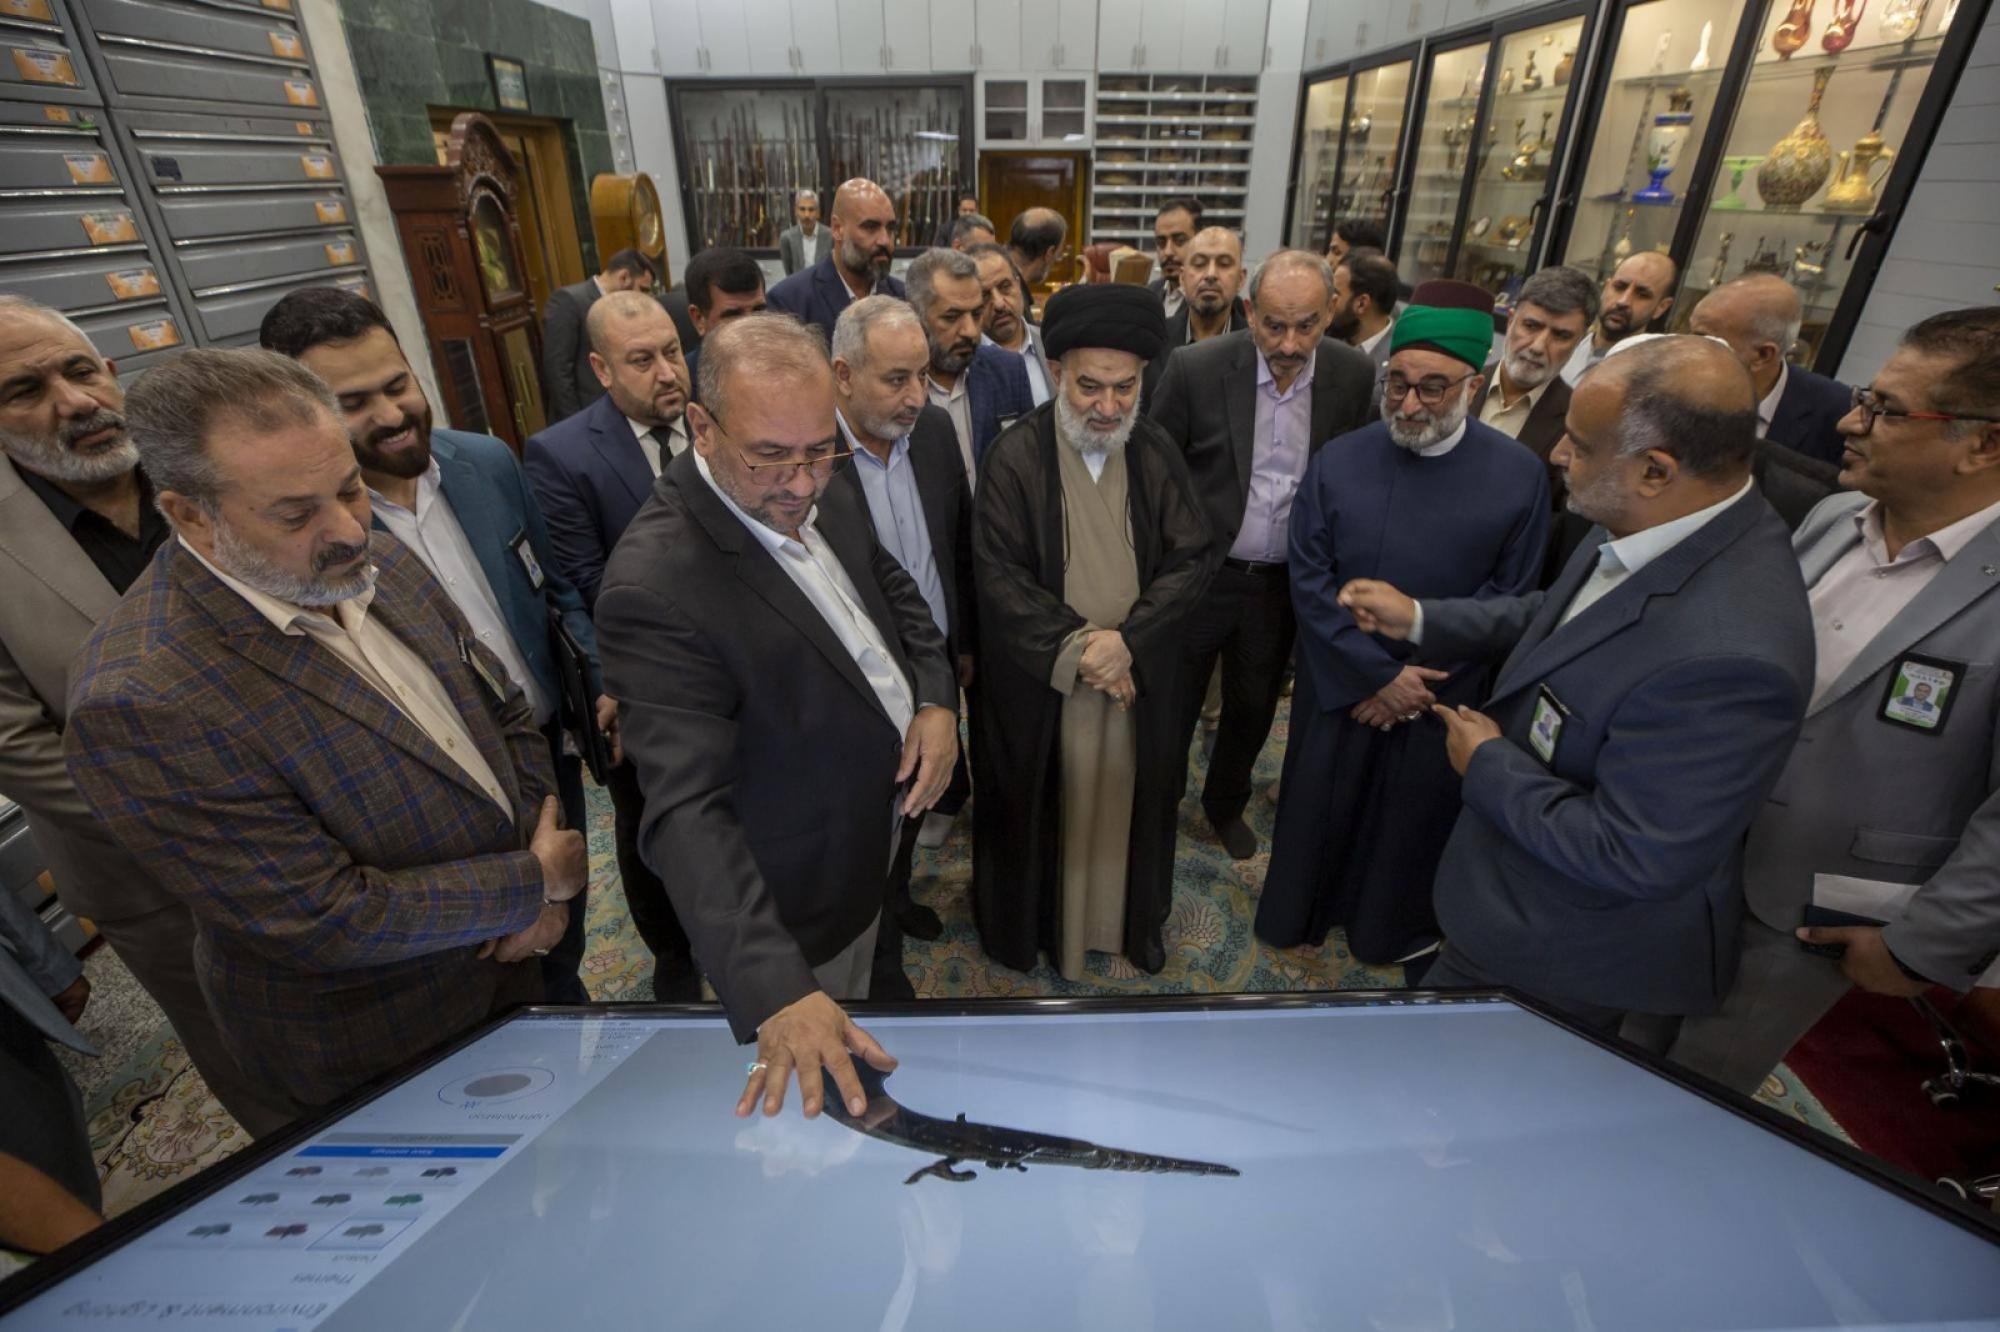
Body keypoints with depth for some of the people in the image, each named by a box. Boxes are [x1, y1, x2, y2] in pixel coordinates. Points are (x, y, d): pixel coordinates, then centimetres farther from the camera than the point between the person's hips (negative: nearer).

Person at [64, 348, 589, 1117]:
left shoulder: (379, 563, -7)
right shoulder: (139, 704, -28)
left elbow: (505, 714, 2)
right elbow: (326, 922, -26)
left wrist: (546, 893, -9)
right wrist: (536, 881, -17)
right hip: (387, 1053, -5)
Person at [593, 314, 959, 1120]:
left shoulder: (818, 496, -8)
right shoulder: (657, 586, -33)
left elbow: (893, 589, 8)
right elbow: (688, 812, -35)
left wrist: (936, 698, -9)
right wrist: (777, 993, -40)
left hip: (887, 814, 7)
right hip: (799, 898, -6)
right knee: (833, 1097, 19)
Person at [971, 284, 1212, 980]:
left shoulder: (1158, 453, -3)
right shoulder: (1015, 456, -12)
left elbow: (1190, 560, -4)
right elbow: (999, 575, -14)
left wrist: (1127, 640, -17)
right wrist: (1075, 649, -18)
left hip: (1139, 676, 3)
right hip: (1039, 682, -2)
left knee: (1128, 799, 18)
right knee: (1043, 807, 14)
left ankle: (1134, 917, 43)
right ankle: (1036, 921, 39)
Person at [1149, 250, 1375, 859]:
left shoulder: (1354, 375, -6)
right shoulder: (1196, 367, -15)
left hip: (1284, 581, 3)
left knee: (1253, 708, 20)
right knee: (1173, 708, 11)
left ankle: (1226, 803, 46)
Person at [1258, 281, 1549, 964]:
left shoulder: (1519, 475, -10)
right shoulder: (1337, 461, -10)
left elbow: (1508, 595, -5)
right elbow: (1309, 580, -9)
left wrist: (1420, 676, -12)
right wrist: (1377, 673, -13)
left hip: (1442, 694, 0)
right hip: (1337, 684, 0)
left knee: (1413, 818, 18)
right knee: (1318, 805, 15)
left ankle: (1390, 929, 45)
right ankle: (1297, 915, 41)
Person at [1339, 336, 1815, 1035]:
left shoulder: (1725, 655, -39)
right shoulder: (1649, 531, -10)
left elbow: (1631, 859, -32)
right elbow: (1556, 614, 11)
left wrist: (1487, 763, -21)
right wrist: (1418, 618, 5)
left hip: (1563, 963, -8)